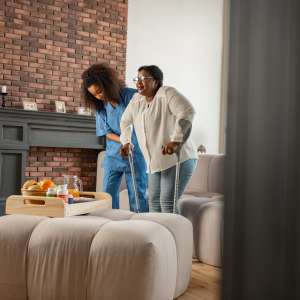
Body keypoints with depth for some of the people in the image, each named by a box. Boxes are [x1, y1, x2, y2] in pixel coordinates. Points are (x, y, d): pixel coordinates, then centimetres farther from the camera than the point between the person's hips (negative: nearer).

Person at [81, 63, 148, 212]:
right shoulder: (100, 106, 3)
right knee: (108, 195, 5)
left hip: (135, 154, -4)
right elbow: (107, 133, 3)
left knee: (138, 196, -1)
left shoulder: (131, 96, -11)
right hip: (113, 155, 4)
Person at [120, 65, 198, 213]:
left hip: (178, 158, -8)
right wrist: (126, 142, 17)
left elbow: (187, 112, -27)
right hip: (155, 162, 8)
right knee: (153, 200, 12)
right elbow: (125, 121, 28)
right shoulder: (136, 99, 12)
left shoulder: (167, 94, -12)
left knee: (167, 202, -13)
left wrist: (175, 141, -32)